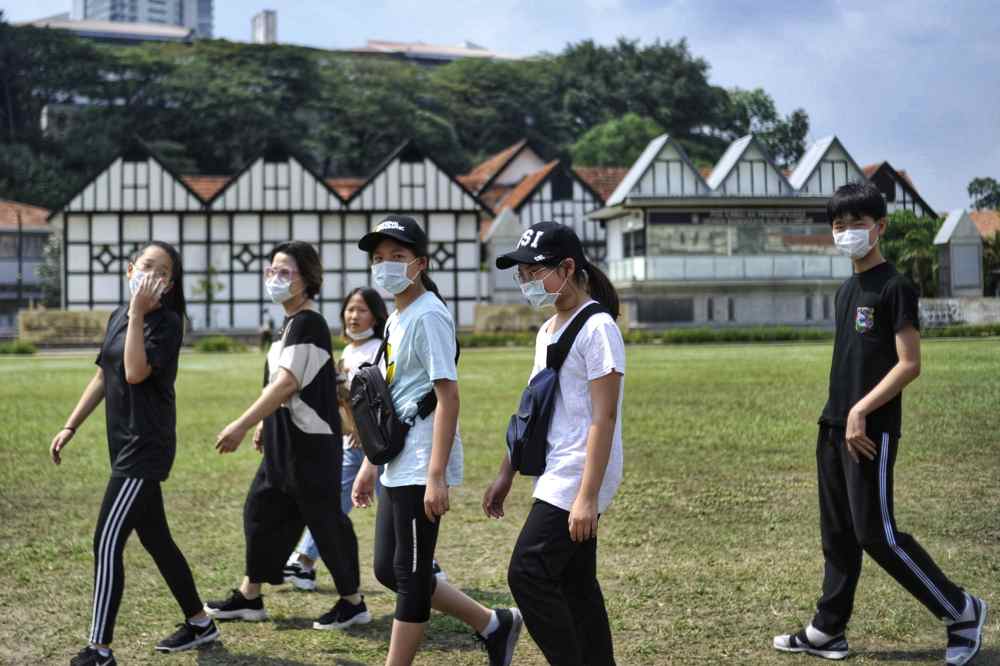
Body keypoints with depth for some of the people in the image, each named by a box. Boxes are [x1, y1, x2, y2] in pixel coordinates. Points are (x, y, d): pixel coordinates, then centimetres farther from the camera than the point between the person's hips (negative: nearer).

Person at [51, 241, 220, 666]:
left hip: (145, 449, -9)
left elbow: (135, 372, -25)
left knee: (107, 544, -10)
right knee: (155, 539, 16)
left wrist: (138, 311, -22)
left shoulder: (167, 322, -11)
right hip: (127, 447, 9)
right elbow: (103, 378, 19)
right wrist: (70, 427, 17)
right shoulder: (118, 317, 12)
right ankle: (199, 624, 28)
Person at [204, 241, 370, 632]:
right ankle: (249, 598, 24)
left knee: (324, 519, -1)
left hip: (311, 443, -10)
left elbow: (287, 383, -25)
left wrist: (241, 425, -28)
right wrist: (264, 424, 20)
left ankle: (352, 603, 12)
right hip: (285, 442, 10)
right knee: (261, 511, 14)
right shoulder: (291, 323, 13)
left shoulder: (307, 323, -17)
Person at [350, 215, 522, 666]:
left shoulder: (428, 315, -13)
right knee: (388, 570, 14)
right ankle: (493, 624, 24)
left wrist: (436, 475, -23)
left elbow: (448, 397, -19)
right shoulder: (395, 320, 15)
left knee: (410, 576, -2)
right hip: (397, 468, 10)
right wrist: (369, 467, 20)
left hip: (420, 470, -10)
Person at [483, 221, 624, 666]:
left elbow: (604, 417, -18)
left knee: (528, 574, -12)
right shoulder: (548, 331, 14)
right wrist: (505, 475, 19)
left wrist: (588, 496, -23)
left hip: (578, 477, -9)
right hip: (555, 475, 9)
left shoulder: (596, 327, -13)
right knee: (575, 583, 11)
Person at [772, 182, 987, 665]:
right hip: (834, 427, 8)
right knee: (838, 534, 12)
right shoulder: (845, 291, 15)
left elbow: (909, 365, -15)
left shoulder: (894, 288, -10)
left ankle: (962, 610, 7)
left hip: (871, 430, -8)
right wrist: (838, 417, 13)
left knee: (876, 534, -7)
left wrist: (861, 412, -18)